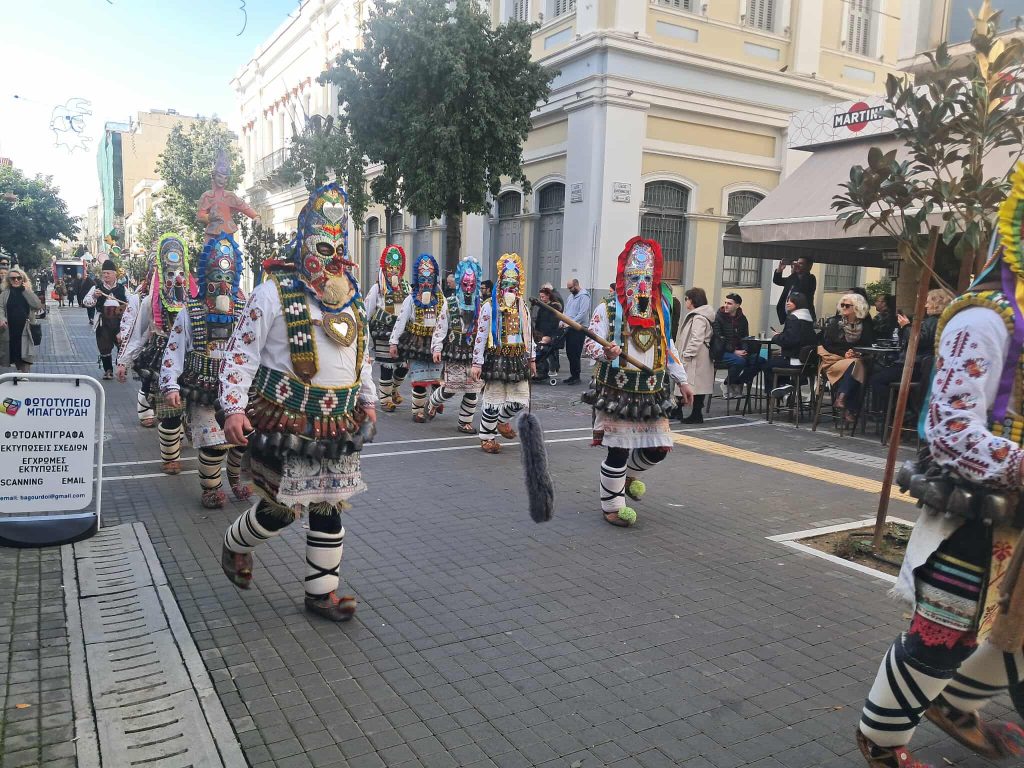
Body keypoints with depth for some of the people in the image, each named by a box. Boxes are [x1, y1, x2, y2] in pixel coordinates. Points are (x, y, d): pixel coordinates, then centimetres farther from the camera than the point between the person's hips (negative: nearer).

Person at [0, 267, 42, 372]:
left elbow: (37, 305, -7)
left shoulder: (28, 292, 8)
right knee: (13, 353, 8)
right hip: (9, 329, 1)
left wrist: (27, 291, -8)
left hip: (25, 329, -1)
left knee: (25, 355, -4)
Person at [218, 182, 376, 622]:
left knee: (329, 508, 10)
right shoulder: (275, 292, -9)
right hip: (286, 421, -6)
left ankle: (322, 591, 23)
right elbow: (242, 351, -10)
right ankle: (235, 545, 33)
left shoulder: (350, 298, 11)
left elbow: (362, 353, 22)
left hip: (337, 423, 6)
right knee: (282, 508, 1)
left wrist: (367, 400, 20)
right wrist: (234, 408, -18)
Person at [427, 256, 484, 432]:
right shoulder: (450, 304, 2)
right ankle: (433, 402, 29)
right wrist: (437, 348, -11)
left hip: (475, 355, 3)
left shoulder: (482, 305, 6)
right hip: (454, 354, -2)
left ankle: (465, 422, 17)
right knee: (450, 389, -3)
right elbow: (440, 327, -1)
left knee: (473, 390, 3)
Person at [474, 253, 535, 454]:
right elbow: (481, 336, -10)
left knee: (521, 400, 5)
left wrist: (531, 359, 18)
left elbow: (528, 335, 18)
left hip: (517, 360, 5)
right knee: (493, 400, -1)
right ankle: (487, 437, 14)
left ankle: (502, 420, 35)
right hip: (496, 359, -5)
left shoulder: (523, 308, 11)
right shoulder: (489, 307, -7)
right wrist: (477, 362, -13)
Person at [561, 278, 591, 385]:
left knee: (575, 354, -8)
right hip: (569, 329, 9)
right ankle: (573, 375, 18)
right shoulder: (571, 296, 18)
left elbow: (582, 314, -19)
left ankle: (576, 377, -1)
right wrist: (562, 321, 4)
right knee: (569, 353, 10)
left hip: (578, 329, -9)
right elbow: (566, 311, 21)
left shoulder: (584, 296, -10)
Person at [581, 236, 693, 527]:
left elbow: (668, 348, 20)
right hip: (617, 391, -6)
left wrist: (681, 380, 20)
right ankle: (611, 506, 16)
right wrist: (605, 352, -36)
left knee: (658, 448, 6)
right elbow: (590, 342, -14)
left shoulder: (659, 309, 12)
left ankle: (627, 474, 37)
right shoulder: (608, 309, -6)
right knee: (618, 450, -2)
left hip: (652, 392, 6)